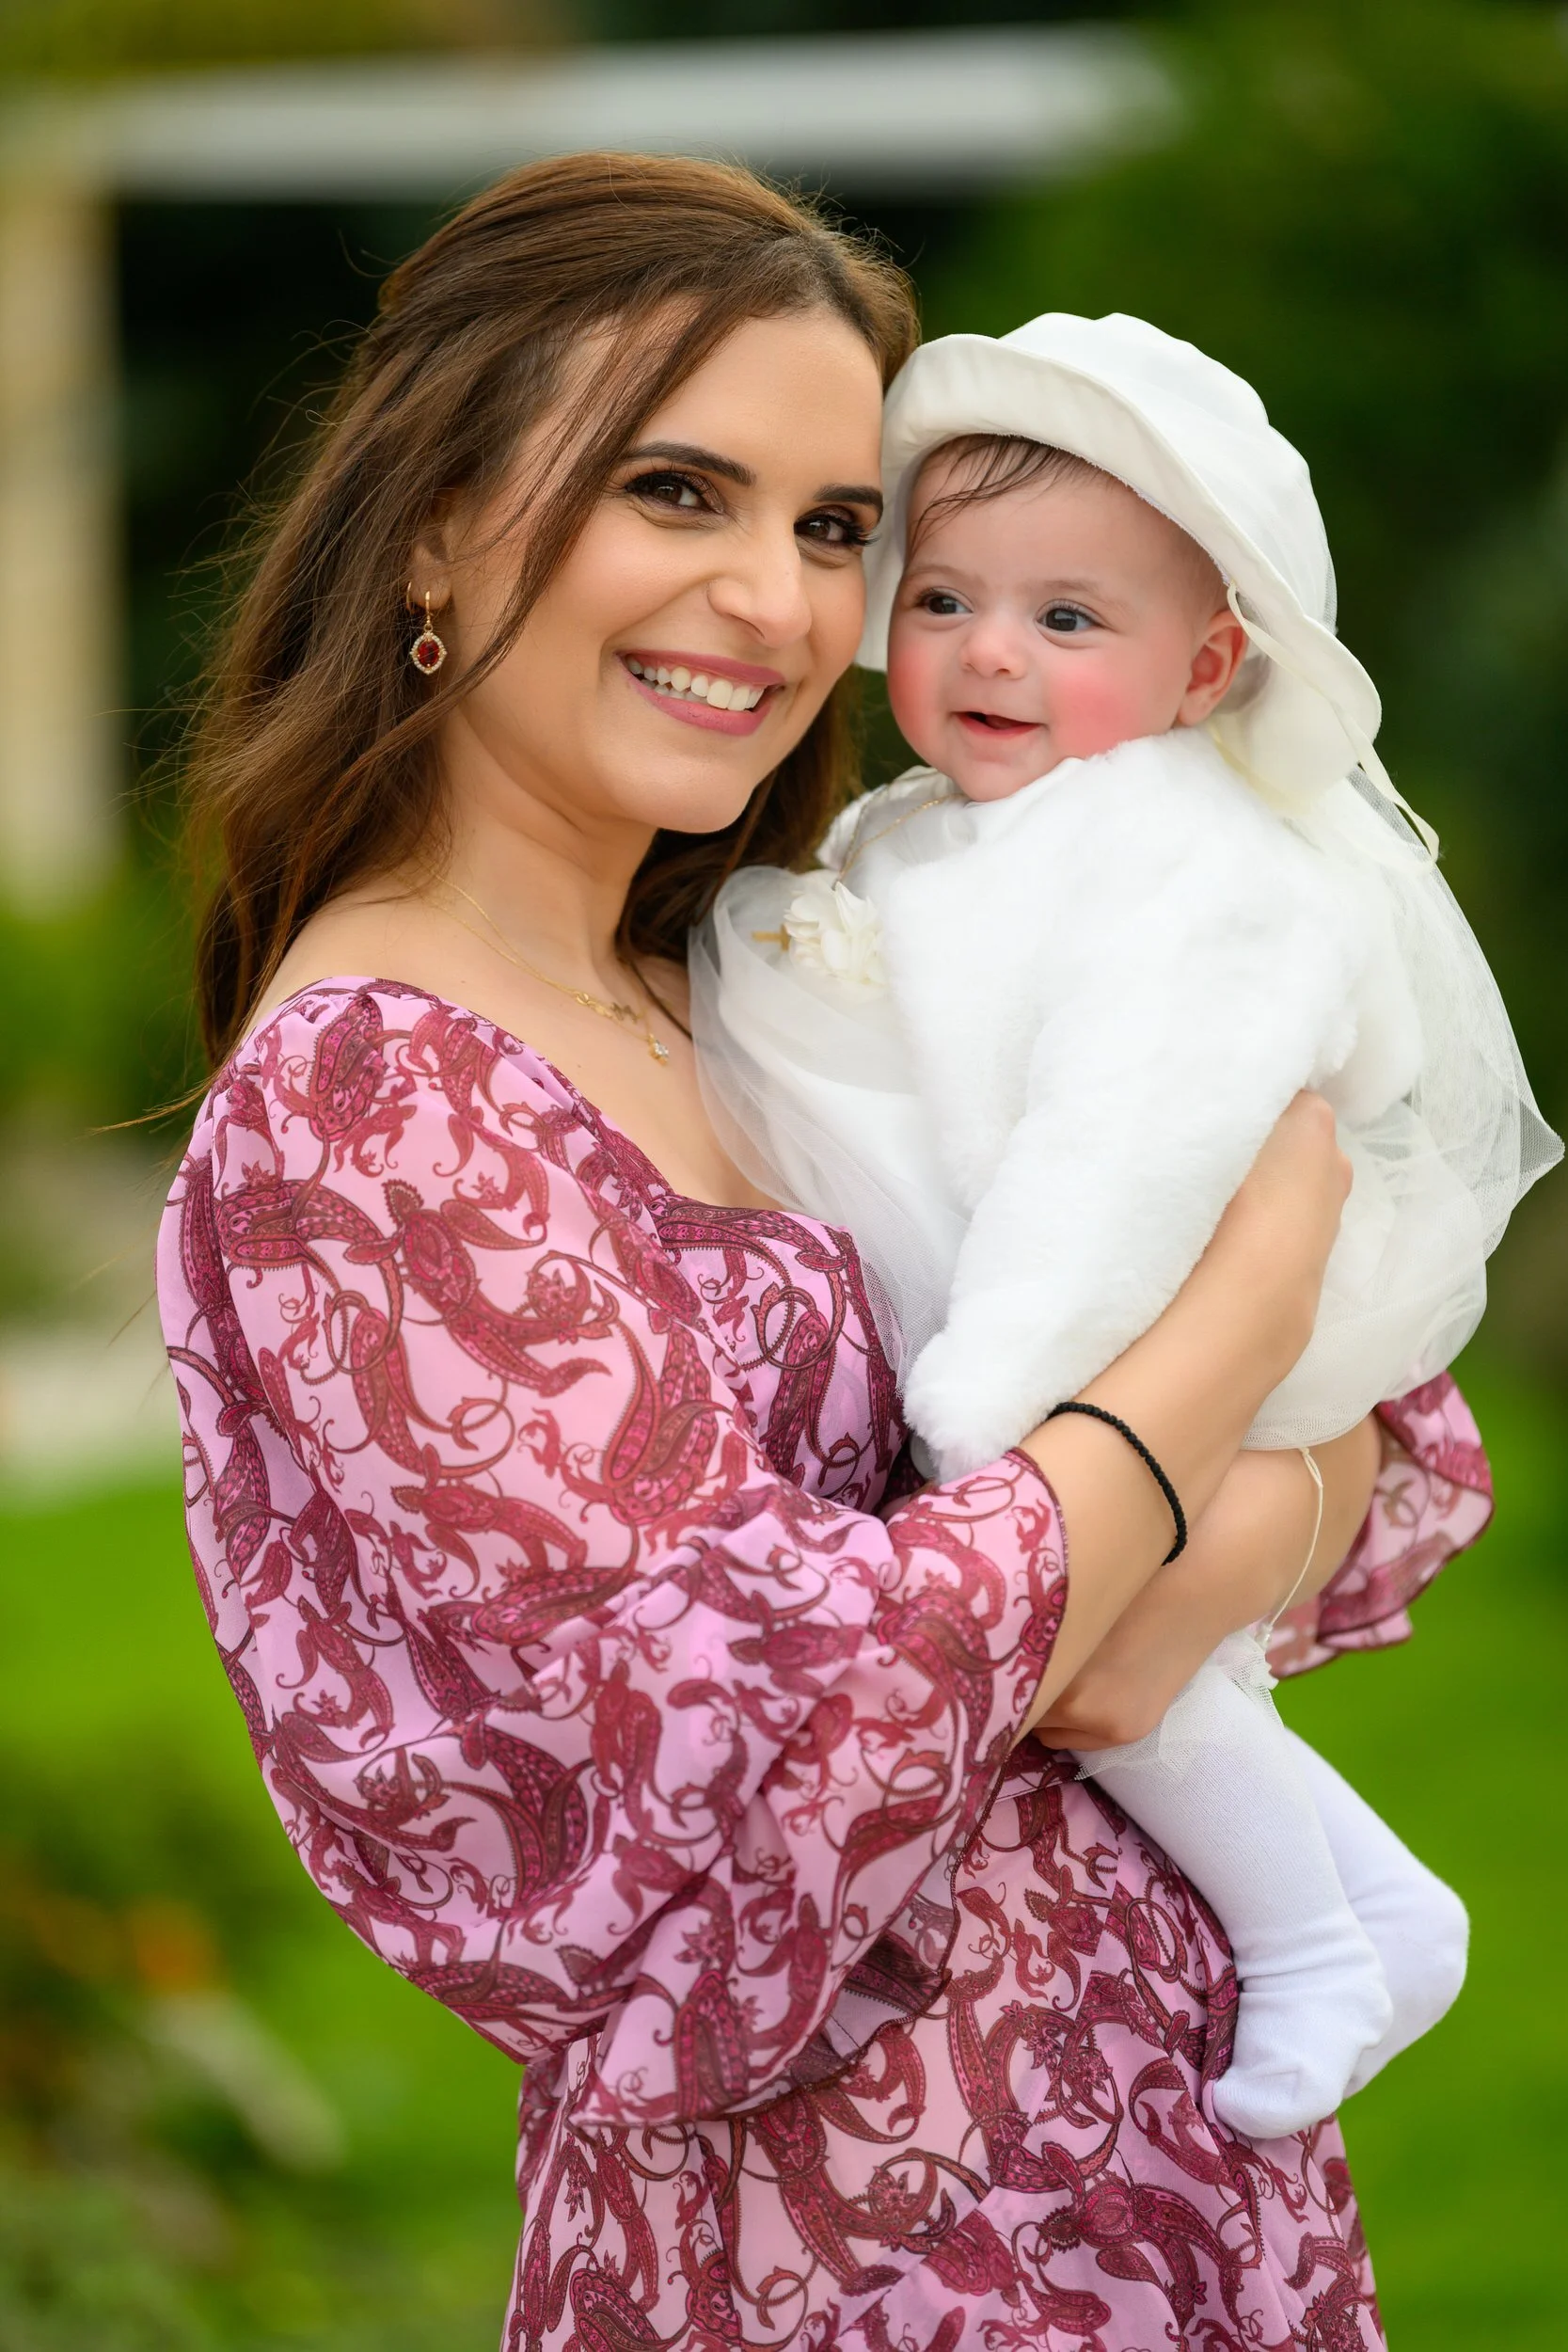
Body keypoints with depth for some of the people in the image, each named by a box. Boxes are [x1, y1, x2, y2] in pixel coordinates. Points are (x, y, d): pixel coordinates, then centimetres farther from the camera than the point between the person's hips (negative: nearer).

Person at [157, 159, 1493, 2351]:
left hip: (1190, 2136, 7)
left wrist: (1226, 1557, -16)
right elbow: (776, 1721, -25)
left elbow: (1409, 1448, 7)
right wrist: (1258, 1289, -15)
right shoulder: (363, 1099, -16)